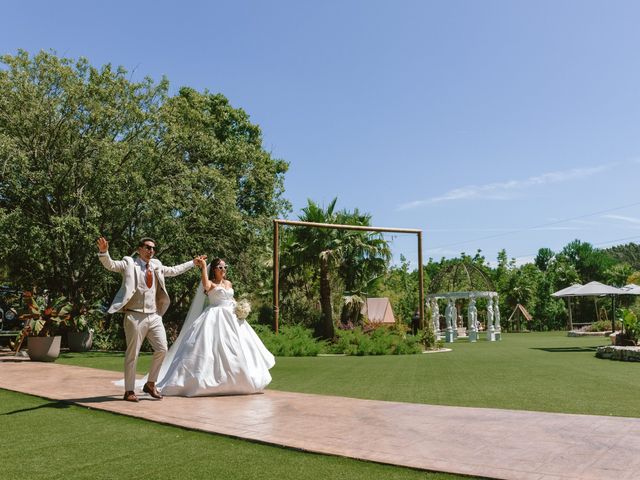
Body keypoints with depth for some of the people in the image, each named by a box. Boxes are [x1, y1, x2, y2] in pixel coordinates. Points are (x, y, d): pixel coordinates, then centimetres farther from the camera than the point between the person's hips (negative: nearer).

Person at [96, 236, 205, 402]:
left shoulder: (156, 265, 15)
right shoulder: (129, 263, -1)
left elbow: (173, 270, 29)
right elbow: (110, 265, -14)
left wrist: (193, 262, 33)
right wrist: (104, 252, -33)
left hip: (154, 316, 6)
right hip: (135, 316, -5)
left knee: (162, 349, 3)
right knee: (132, 354, 1)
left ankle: (150, 384, 21)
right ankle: (129, 391, 14)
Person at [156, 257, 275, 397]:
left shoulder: (228, 283, 16)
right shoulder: (211, 283, -4)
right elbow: (206, 286, -29)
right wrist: (203, 267, -27)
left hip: (231, 317, 7)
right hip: (216, 318, -7)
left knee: (235, 348, 7)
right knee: (216, 347, -12)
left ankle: (234, 380, 17)